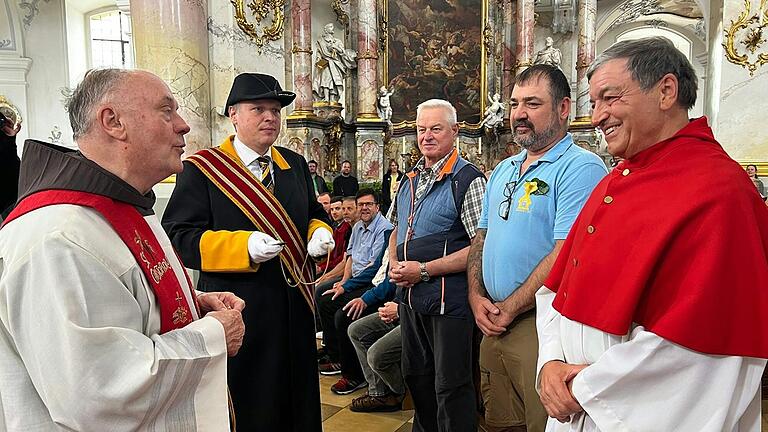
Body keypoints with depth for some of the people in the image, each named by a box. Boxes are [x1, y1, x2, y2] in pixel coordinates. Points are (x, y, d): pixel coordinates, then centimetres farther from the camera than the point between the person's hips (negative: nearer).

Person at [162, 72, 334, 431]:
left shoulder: (296, 165, 12)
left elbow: (314, 214, 21)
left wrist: (320, 233, -3)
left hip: (296, 307, 6)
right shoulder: (201, 168, -6)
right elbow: (179, 236, -12)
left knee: (299, 402, 17)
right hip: (237, 310, -5)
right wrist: (244, 247, -25)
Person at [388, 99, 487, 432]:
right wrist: (395, 265, 3)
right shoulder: (410, 180, 9)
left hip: (449, 300, -7)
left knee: (451, 385, 5)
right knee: (415, 375, 22)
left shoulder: (468, 180, -13)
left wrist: (424, 270, -20)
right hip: (409, 296, 8)